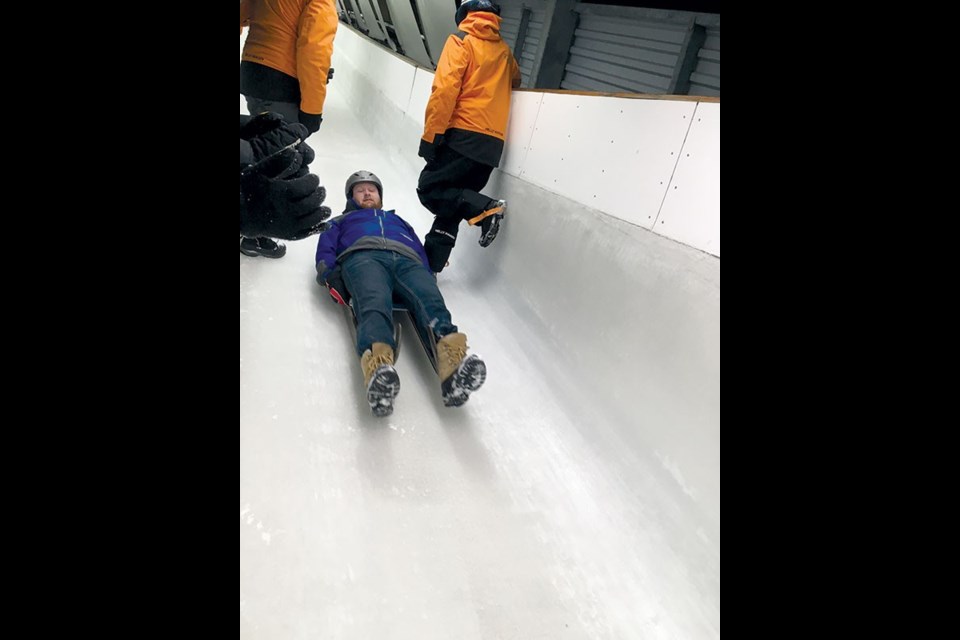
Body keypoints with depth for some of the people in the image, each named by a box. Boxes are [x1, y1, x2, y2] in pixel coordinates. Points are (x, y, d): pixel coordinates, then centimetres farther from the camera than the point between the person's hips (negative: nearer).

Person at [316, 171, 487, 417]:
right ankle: (378, 363, -70)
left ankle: (451, 355, -64)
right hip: (363, 257, -2)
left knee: (430, 300, -35)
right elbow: (326, 247, 22)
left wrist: (428, 277, 5)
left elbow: (421, 251, 29)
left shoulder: (398, 220, 47)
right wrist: (330, 275, -3)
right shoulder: (342, 221, 43)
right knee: (375, 302, -40)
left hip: (406, 261, 2)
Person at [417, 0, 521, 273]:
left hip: (464, 136, -7)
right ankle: (431, 264, 5)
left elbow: (445, 89, -10)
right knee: (454, 198, 10)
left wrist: (430, 136, -11)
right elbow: (515, 81, 38)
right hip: (493, 143, 7)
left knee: (429, 188, 0)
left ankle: (484, 209, -17)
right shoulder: (504, 50, 19)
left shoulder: (460, 41, 2)